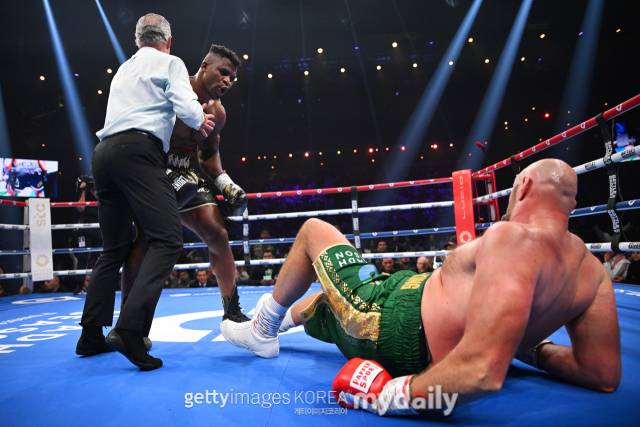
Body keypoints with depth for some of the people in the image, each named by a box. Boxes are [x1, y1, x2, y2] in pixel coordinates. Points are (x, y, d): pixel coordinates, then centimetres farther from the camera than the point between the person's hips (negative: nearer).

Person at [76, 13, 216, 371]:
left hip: (104, 152, 8)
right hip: (138, 151, -8)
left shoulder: (123, 70, 30)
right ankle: (131, 328, -29)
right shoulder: (171, 63, 9)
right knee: (167, 239, -13)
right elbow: (186, 107, -6)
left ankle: (91, 335, 13)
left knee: (116, 247, 13)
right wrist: (201, 120, 15)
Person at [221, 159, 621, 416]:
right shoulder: (593, 270, -5)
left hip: (397, 329, -8)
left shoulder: (512, 237, -29)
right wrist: (529, 345, 10)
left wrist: (392, 394, -28)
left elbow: (482, 371, -41)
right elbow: (604, 375, -1)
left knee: (313, 230, 13)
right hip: (427, 347, 8)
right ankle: (267, 328, 57)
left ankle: (266, 326, 31)